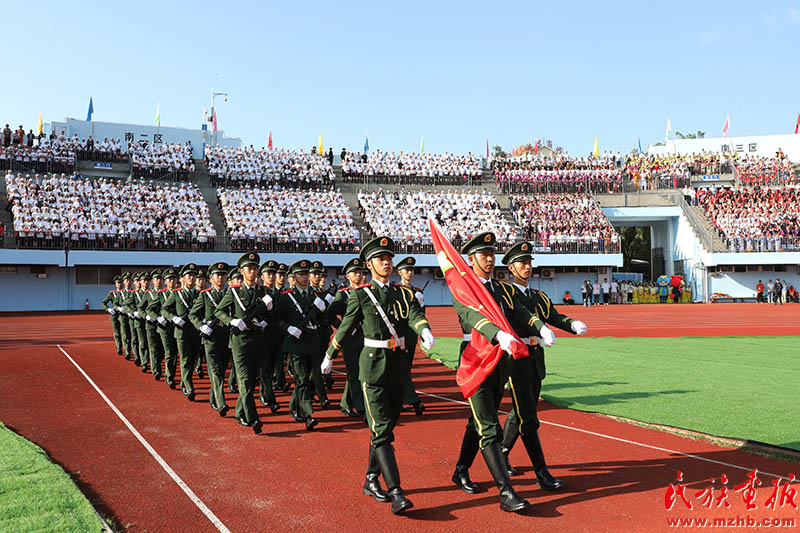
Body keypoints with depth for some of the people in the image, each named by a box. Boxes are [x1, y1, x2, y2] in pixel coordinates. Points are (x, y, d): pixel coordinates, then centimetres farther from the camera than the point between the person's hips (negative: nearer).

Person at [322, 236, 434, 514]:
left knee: (384, 428, 13)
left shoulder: (404, 294, 8)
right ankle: (396, 492, -13)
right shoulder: (360, 295, -1)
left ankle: (371, 481, 28)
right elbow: (345, 328, 8)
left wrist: (425, 331, -33)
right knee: (381, 431, -10)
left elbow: (416, 316, -10)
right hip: (373, 368, -5)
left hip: (398, 368, 5)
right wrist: (329, 357, 17)